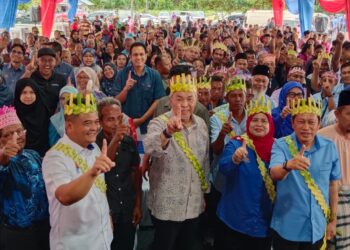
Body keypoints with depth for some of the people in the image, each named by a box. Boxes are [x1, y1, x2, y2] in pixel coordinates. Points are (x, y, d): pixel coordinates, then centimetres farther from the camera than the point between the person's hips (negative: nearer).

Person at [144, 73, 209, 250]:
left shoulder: (201, 124, 2)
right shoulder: (159, 123, -16)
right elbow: (150, 148, -39)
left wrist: (205, 190, 17)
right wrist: (168, 132, -57)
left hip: (194, 205, 5)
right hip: (167, 206, -5)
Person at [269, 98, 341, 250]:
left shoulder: (329, 147, -3)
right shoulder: (280, 145, -12)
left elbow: (333, 184, 6)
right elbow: (274, 174, -29)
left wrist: (333, 219, 11)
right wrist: (288, 165, -50)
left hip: (317, 227, 3)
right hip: (286, 227, -2)